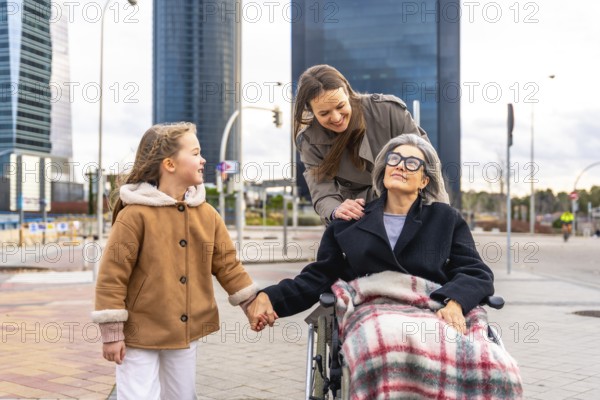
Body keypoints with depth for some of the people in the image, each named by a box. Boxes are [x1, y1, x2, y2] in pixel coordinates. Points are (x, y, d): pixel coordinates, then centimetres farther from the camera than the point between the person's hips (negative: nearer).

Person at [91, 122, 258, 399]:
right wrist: (112, 333, -15)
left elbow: (227, 264, 10)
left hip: (185, 332, 6)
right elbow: (112, 274, -15)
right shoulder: (136, 213, -16)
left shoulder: (207, 214, 2)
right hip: (140, 334, -6)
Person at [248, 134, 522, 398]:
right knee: (392, 345, -42)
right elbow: (317, 278, 19)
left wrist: (455, 301, -10)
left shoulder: (445, 218, 23)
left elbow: (477, 274, 13)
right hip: (373, 311, 0)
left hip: (434, 312, 1)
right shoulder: (349, 223, 24)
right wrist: (270, 297, 1)